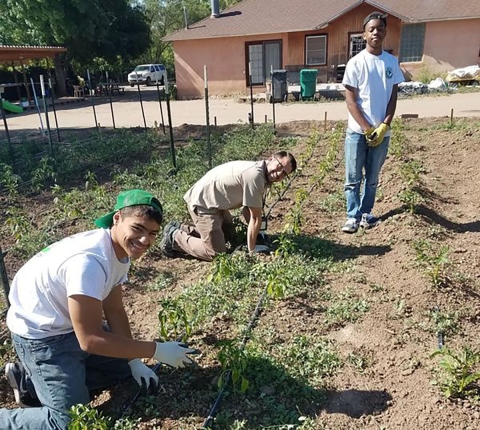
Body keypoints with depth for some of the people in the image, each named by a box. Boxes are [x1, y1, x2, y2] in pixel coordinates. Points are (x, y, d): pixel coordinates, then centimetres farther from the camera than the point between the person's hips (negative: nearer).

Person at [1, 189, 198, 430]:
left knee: (124, 367, 16)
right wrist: (157, 350, -25)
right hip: (40, 335, -9)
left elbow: (114, 311, 4)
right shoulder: (89, 261, -35)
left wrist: (135, 362, 1)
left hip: (72, 326, 9)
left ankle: (31, 379, 19)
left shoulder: (121, 250, -6)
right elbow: (90, 339, -31)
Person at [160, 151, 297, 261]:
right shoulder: (255, 175, -29)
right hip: (202, 203, -10)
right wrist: (252, 252, -14)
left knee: (228, 234, 27)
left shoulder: (259, 173, 2)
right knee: (217, 253, -13)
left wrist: (255, 235, -1)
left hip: (215, 202, 11)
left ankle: (179, 229, 27)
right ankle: (174, 237, 4)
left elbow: (248, 210, 5)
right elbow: (256, 218, -22)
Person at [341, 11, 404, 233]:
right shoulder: (355, 63, -5)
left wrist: (384, 126, -8)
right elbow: (350, 100, -6)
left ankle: (366, 214, 24)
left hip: (382, 132, 3)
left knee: (372, 178, 11)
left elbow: (393, 98, 6)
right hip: (357, 132, -3)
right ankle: (353, 216, 9)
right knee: (353, 179, 0)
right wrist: (367, 129, -11)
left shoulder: (392, 62, 5)